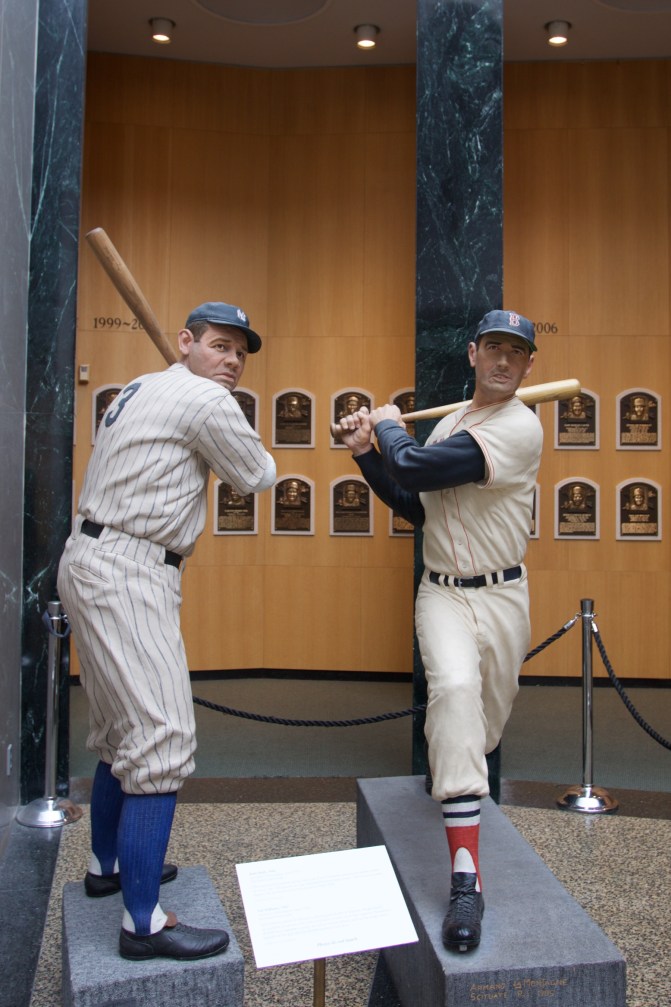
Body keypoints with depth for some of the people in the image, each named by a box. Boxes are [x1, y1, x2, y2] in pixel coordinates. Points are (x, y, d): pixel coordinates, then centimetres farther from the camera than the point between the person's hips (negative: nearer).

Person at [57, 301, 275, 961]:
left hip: (92, 562, 10)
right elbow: (257, 477, 1)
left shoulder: (138, 390, 18)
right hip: (126, 573, -10)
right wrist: (240, 446, 20)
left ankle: (107, 864, 36)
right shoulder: (204, 399, -9)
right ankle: (143, 923, -7)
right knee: (162, 740, -11)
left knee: (121, 731, 21)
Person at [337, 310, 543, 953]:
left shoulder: (520, 427, -14)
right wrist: (366, 452, 1)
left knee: (484, 725, 12)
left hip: (502, 597, -2)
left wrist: (389, 426, -1)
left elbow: (412, 470, -21)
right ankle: (465, 879, -25)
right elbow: (413, 507, 11)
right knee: (455, 687, -25)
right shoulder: (452, 421, 10)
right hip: (442, 592, 3)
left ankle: (447, 774, 50)